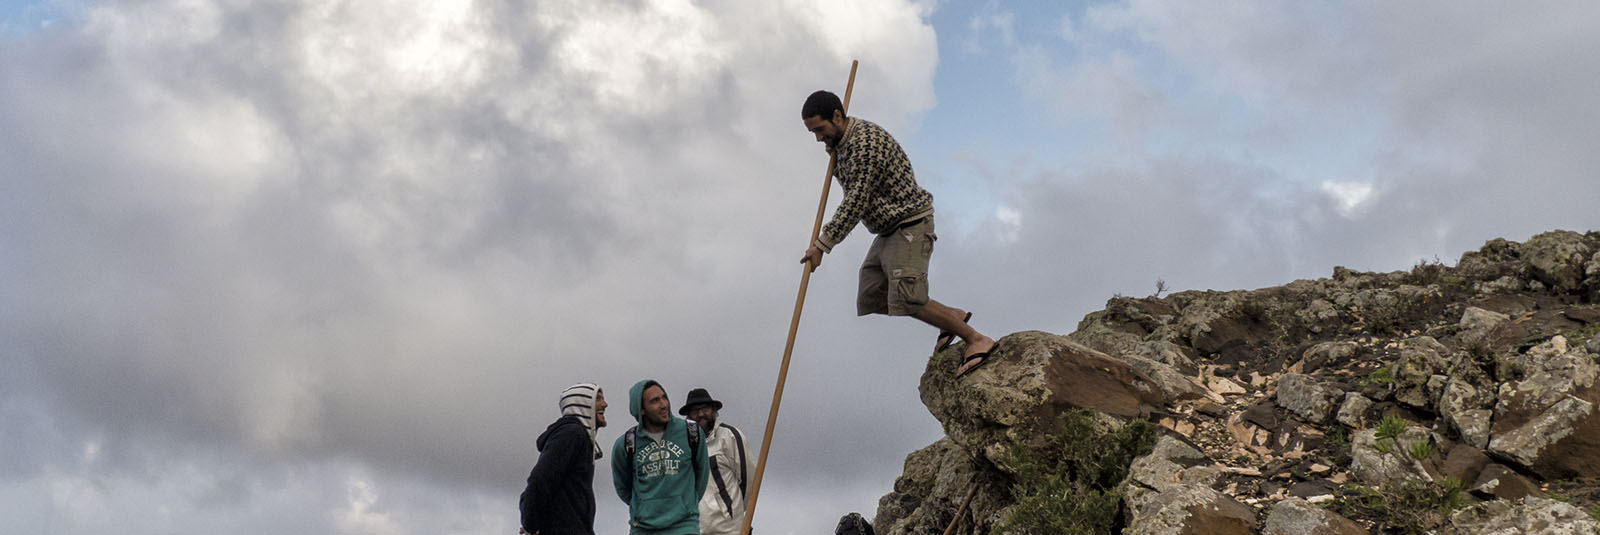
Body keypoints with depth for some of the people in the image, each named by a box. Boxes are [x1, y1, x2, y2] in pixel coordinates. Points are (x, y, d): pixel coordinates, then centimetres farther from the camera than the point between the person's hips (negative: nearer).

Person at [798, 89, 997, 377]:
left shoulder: (866, 142, -22)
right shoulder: (842, 141, 11)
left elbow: (856, 203, -24)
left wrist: (822, 244, -21)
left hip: (910, 226, -10)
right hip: (888, 232, 10)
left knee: (905, 303, -20)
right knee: (869, 303, 7)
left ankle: (976, 339, -9)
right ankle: (952, 316, 15)